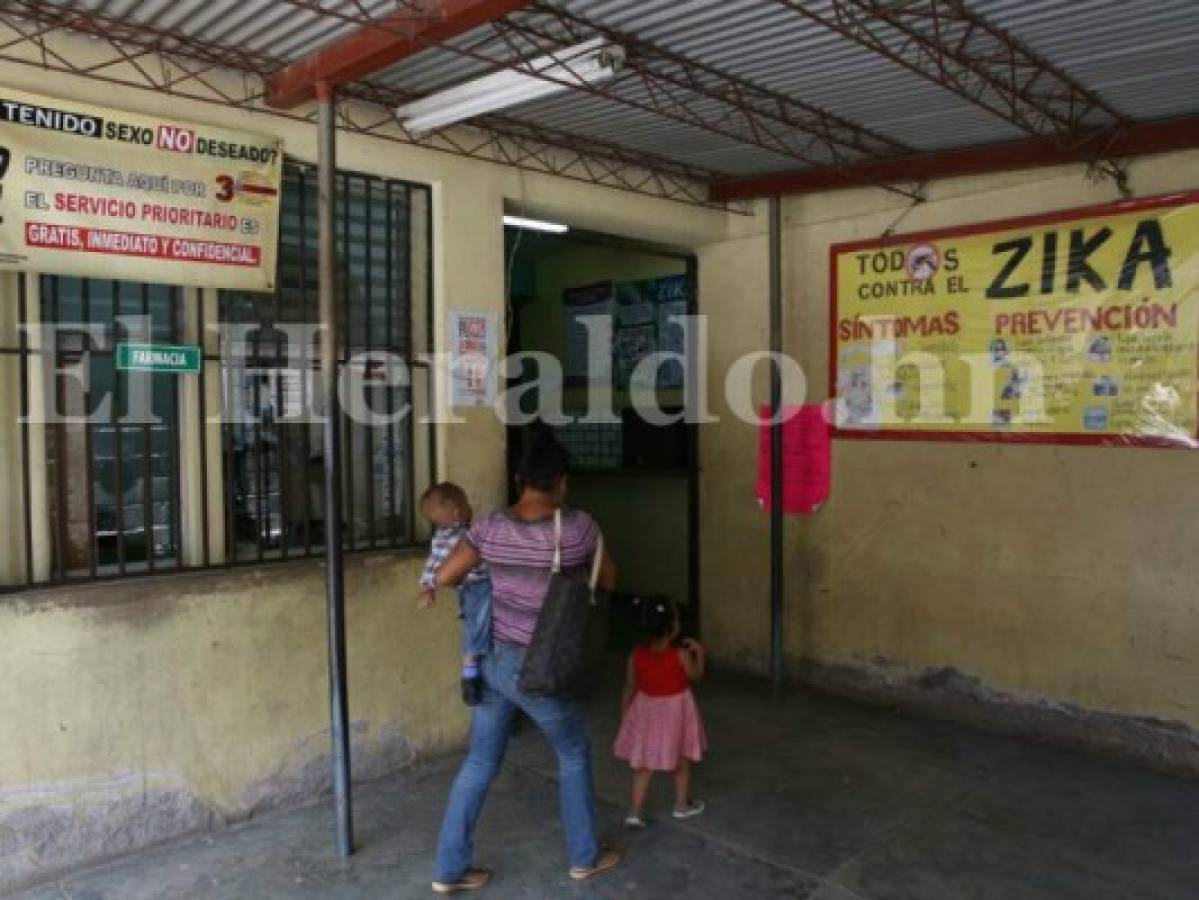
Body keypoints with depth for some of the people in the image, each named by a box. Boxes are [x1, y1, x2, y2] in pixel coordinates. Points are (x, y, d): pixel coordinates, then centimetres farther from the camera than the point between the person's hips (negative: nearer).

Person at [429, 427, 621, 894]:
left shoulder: (490, 526, -8)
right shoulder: (579, 527, -16)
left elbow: (444, 578, -1)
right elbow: (609, 582, -1)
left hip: (492, 661, 4)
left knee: (480, 761, 18)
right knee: (574, 755, 20)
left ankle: (450, 869, 26)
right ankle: (584, 856, 35)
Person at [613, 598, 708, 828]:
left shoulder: (637, 655, -13)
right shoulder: (681, 654, -22)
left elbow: (630, 688, -4)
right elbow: (695, 677, -4)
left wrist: (624, 714, 9)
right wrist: (699, 653, 8)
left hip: (647, 710, 2)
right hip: (675, 711, -2)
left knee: (643, 765, 14)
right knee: (681, 762, 19)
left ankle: (636, 812, 12)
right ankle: (682, 805, 34)